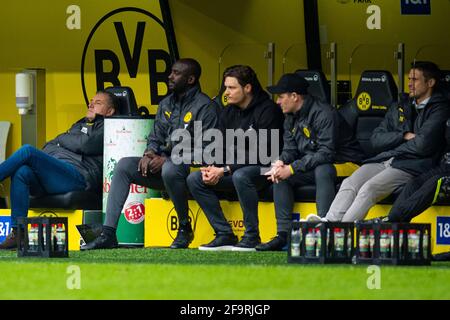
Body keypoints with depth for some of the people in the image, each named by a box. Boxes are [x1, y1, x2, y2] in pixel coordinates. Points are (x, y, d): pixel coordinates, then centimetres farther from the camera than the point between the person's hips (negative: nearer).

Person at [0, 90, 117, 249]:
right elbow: (50, 146, 31)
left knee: (27, 151, -25)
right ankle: (17, 233, -30)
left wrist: (61, 139, 9)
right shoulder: (80, 124, 37)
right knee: (22, 172, -25)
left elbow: (86, 144, -8)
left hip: (77, 175, -8)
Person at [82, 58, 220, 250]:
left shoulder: (205, 106, -7)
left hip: (190, 167, -7)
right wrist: (149, 154, -6)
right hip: (164, 162, 7)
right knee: (124, 165, -12)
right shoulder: (166, 104, 18)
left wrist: (167, 159, -20)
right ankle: (108, 233, -19)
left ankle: (185, 227, -16)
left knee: (169, 169, -40)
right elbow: (155, 138, 19)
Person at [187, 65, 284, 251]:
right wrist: (212, 169, -13)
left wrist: (225, 170, -23)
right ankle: (225, 235, -8)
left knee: (241, 176, -39)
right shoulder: (228, 113, 10)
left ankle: (252, 237, -27)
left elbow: (261, 154, -21)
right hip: (235, 169, 8)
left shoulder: (267, 110, -14)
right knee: (194, 179, -6)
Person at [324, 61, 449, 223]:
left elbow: (423, 145, -11)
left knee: (369, 189, -30)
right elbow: (376, 139, 15)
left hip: (411, 165, -7)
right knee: (349, 184, -20)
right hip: (383, 161, 7)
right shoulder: (398, 107, 24)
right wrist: (404, 136, -1)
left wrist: (392, 143, 4)